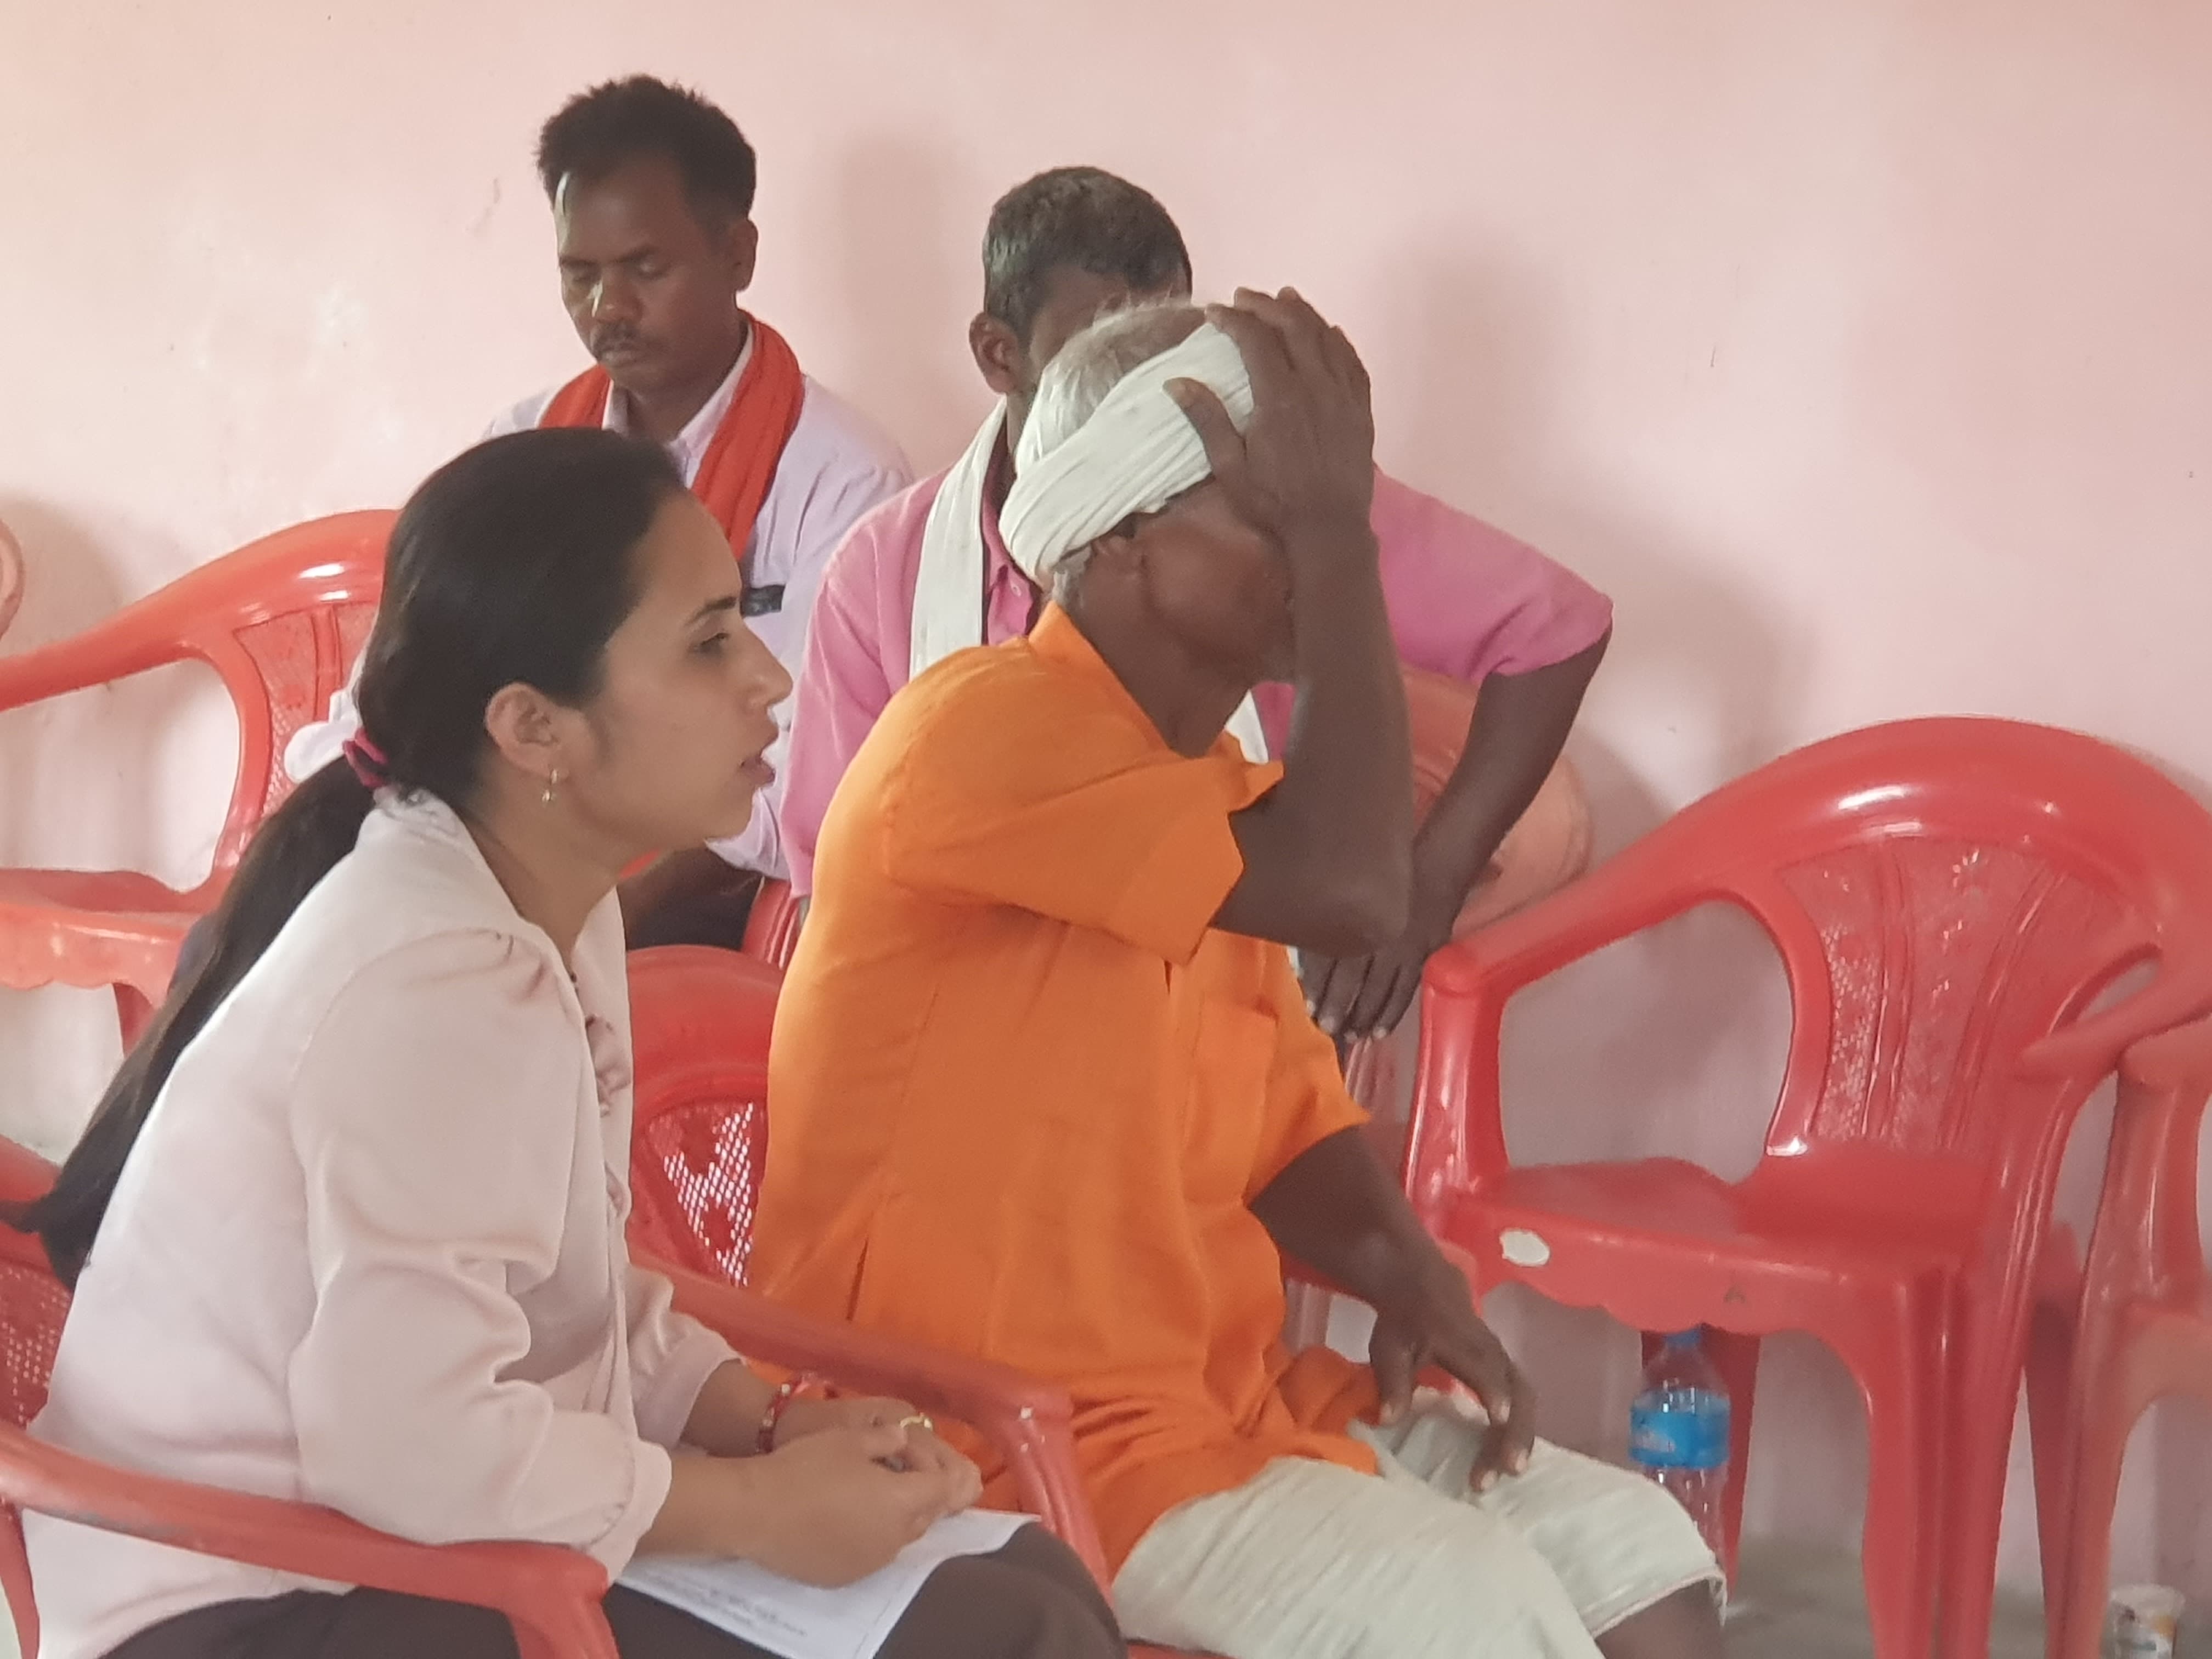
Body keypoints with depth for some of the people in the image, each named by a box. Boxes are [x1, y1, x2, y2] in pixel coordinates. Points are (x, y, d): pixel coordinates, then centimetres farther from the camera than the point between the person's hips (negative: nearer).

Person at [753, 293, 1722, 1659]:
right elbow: (1351, 891, -29)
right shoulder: (984, 727, -18)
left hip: (1225, 1394, 9)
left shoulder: (1217, 788, 11)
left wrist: (1415, 1279, -5)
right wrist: (1336, 530, -22)